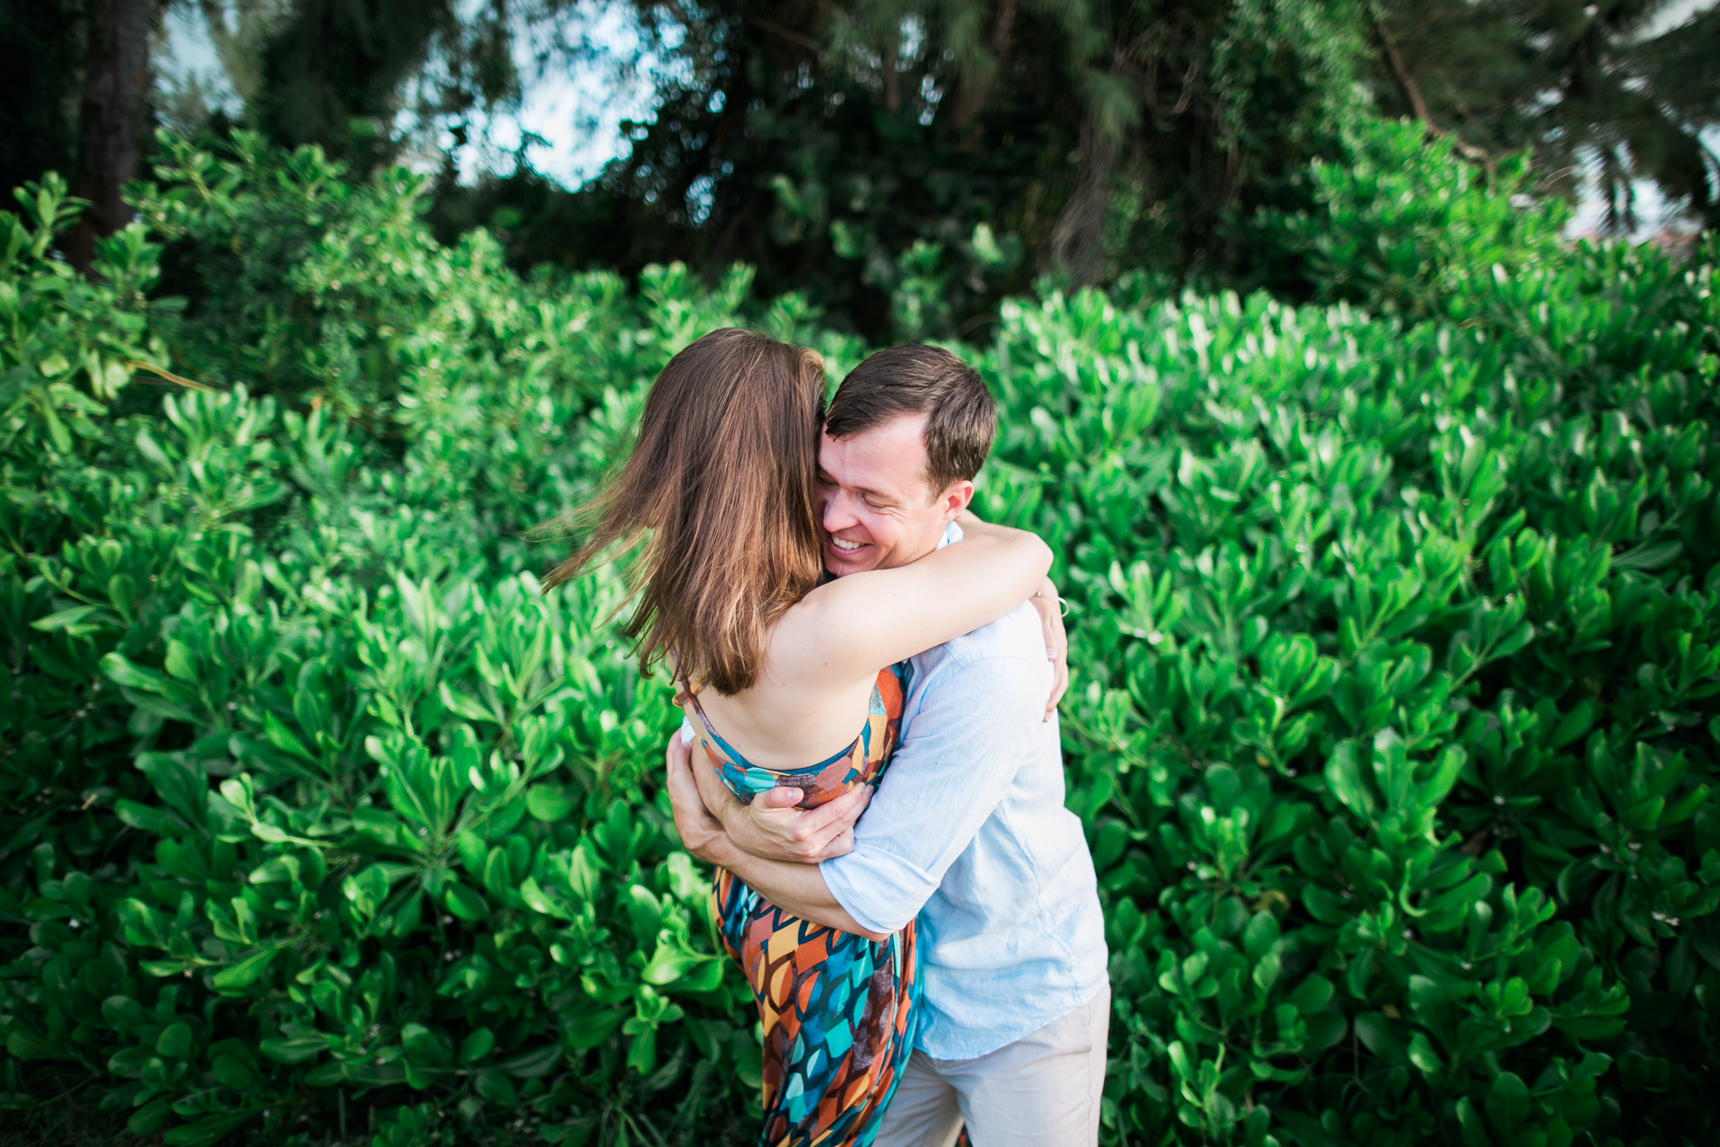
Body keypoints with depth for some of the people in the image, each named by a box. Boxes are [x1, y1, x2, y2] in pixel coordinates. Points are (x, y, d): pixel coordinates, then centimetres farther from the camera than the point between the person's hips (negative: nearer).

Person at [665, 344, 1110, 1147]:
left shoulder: (988, 669, -35)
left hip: (1021, 1009, -6)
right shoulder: (817, 573, -14)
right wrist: (742, 819, -30)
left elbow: (873, 901, -29)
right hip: (891, 988, 6)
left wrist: (707, 835, -17)